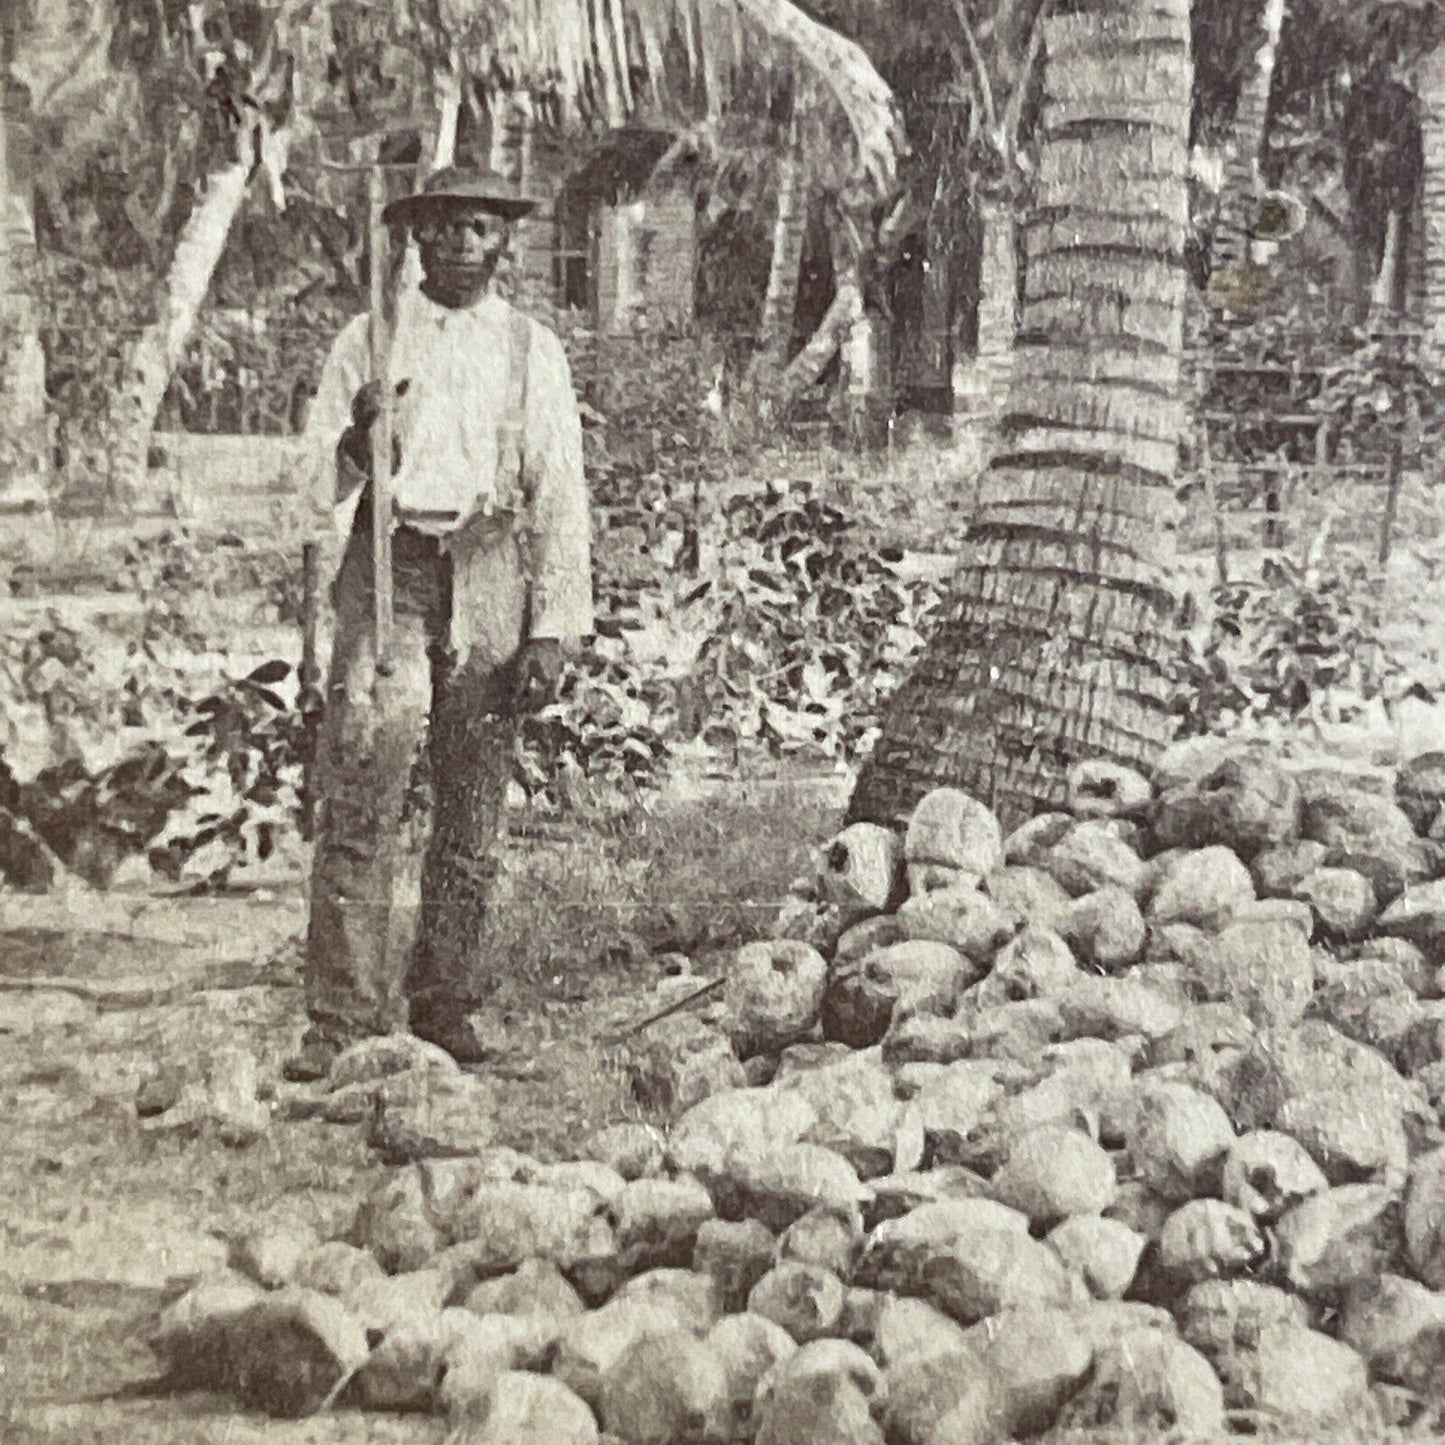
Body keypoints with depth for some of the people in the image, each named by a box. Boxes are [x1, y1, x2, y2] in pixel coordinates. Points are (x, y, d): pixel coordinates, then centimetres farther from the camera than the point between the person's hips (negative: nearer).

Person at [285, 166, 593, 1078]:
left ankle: (445, 1007, 15)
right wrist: (358, 443, -15)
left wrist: (554, 630, 0)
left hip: (489, 580, 1)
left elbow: (560, 496, 8)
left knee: (473, 809, 3)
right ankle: (346, 1018, -8)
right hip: (387, 567, -1)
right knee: (361, 797, -11)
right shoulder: (368, 340, 11)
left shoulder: (535, 352, 11)